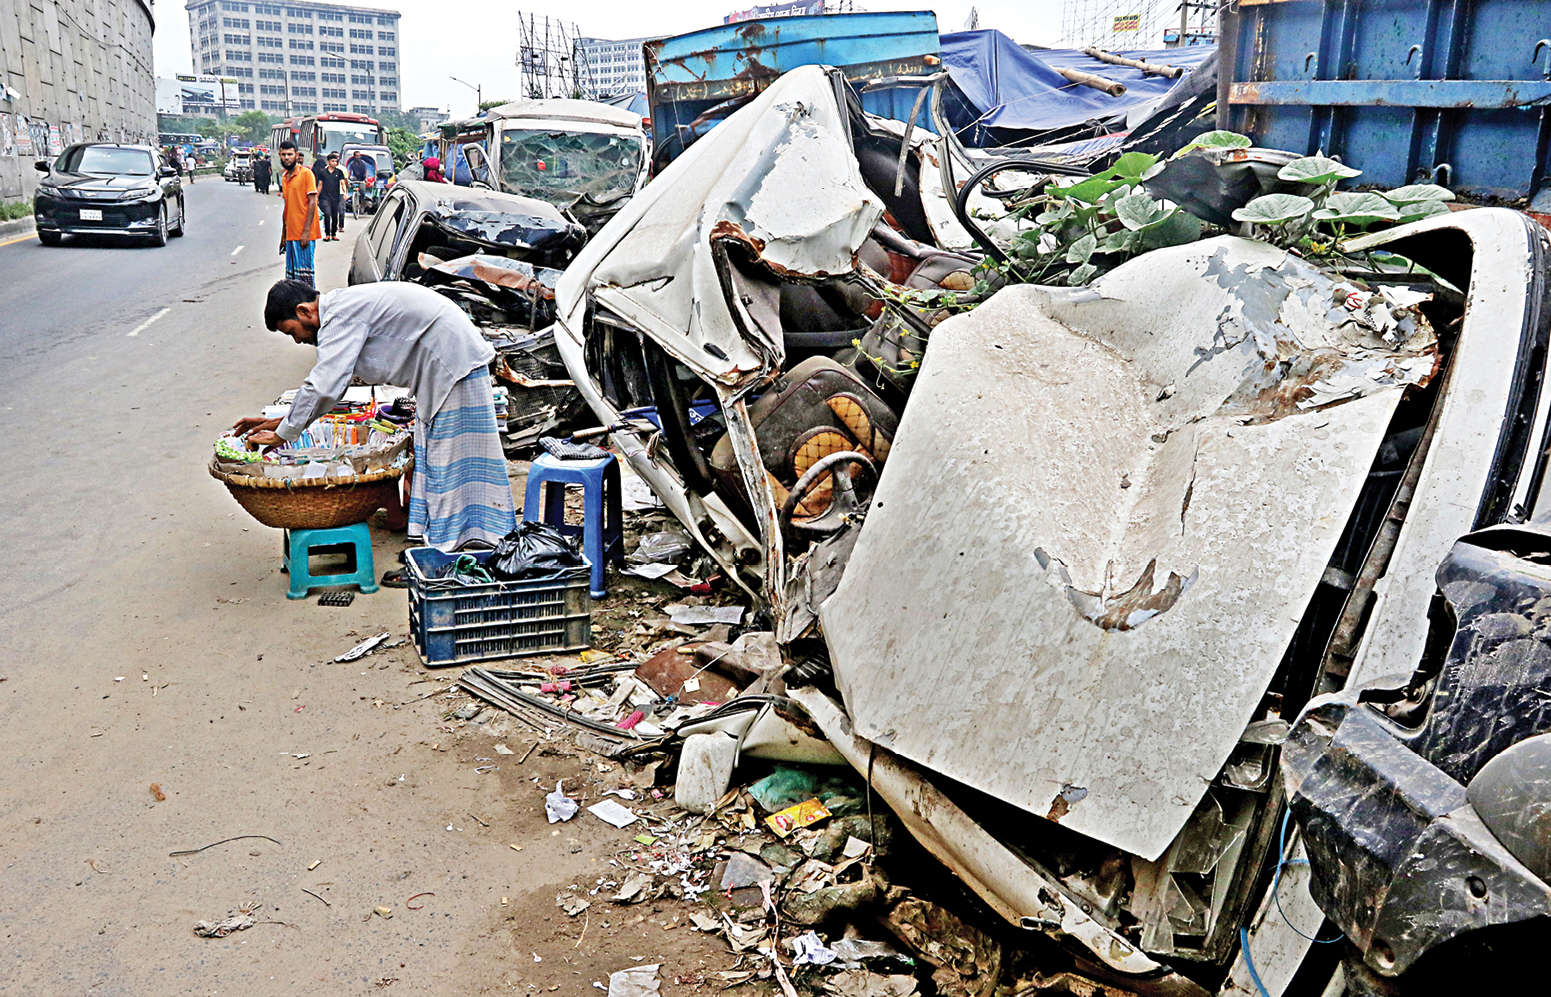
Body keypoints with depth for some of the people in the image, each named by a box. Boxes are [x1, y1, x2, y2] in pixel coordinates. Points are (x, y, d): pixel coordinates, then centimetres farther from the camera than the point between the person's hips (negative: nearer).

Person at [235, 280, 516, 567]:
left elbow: (323, 387, -24)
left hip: (453, 367, -11)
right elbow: (332, 384, 21)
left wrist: (281, 434, -12)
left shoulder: (342, 316, -18)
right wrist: (281, 421, 19)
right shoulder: (341, 309, 15)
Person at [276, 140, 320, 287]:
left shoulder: (306, 173, -6)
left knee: (304, 272, -7)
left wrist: (306, 231, -17)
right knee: (291, 273, 8)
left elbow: (312, 202, -11)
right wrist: (283, 235, 19)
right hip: (290, 234, 7)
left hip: (304, 234, -7)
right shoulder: (284, 177, 16)